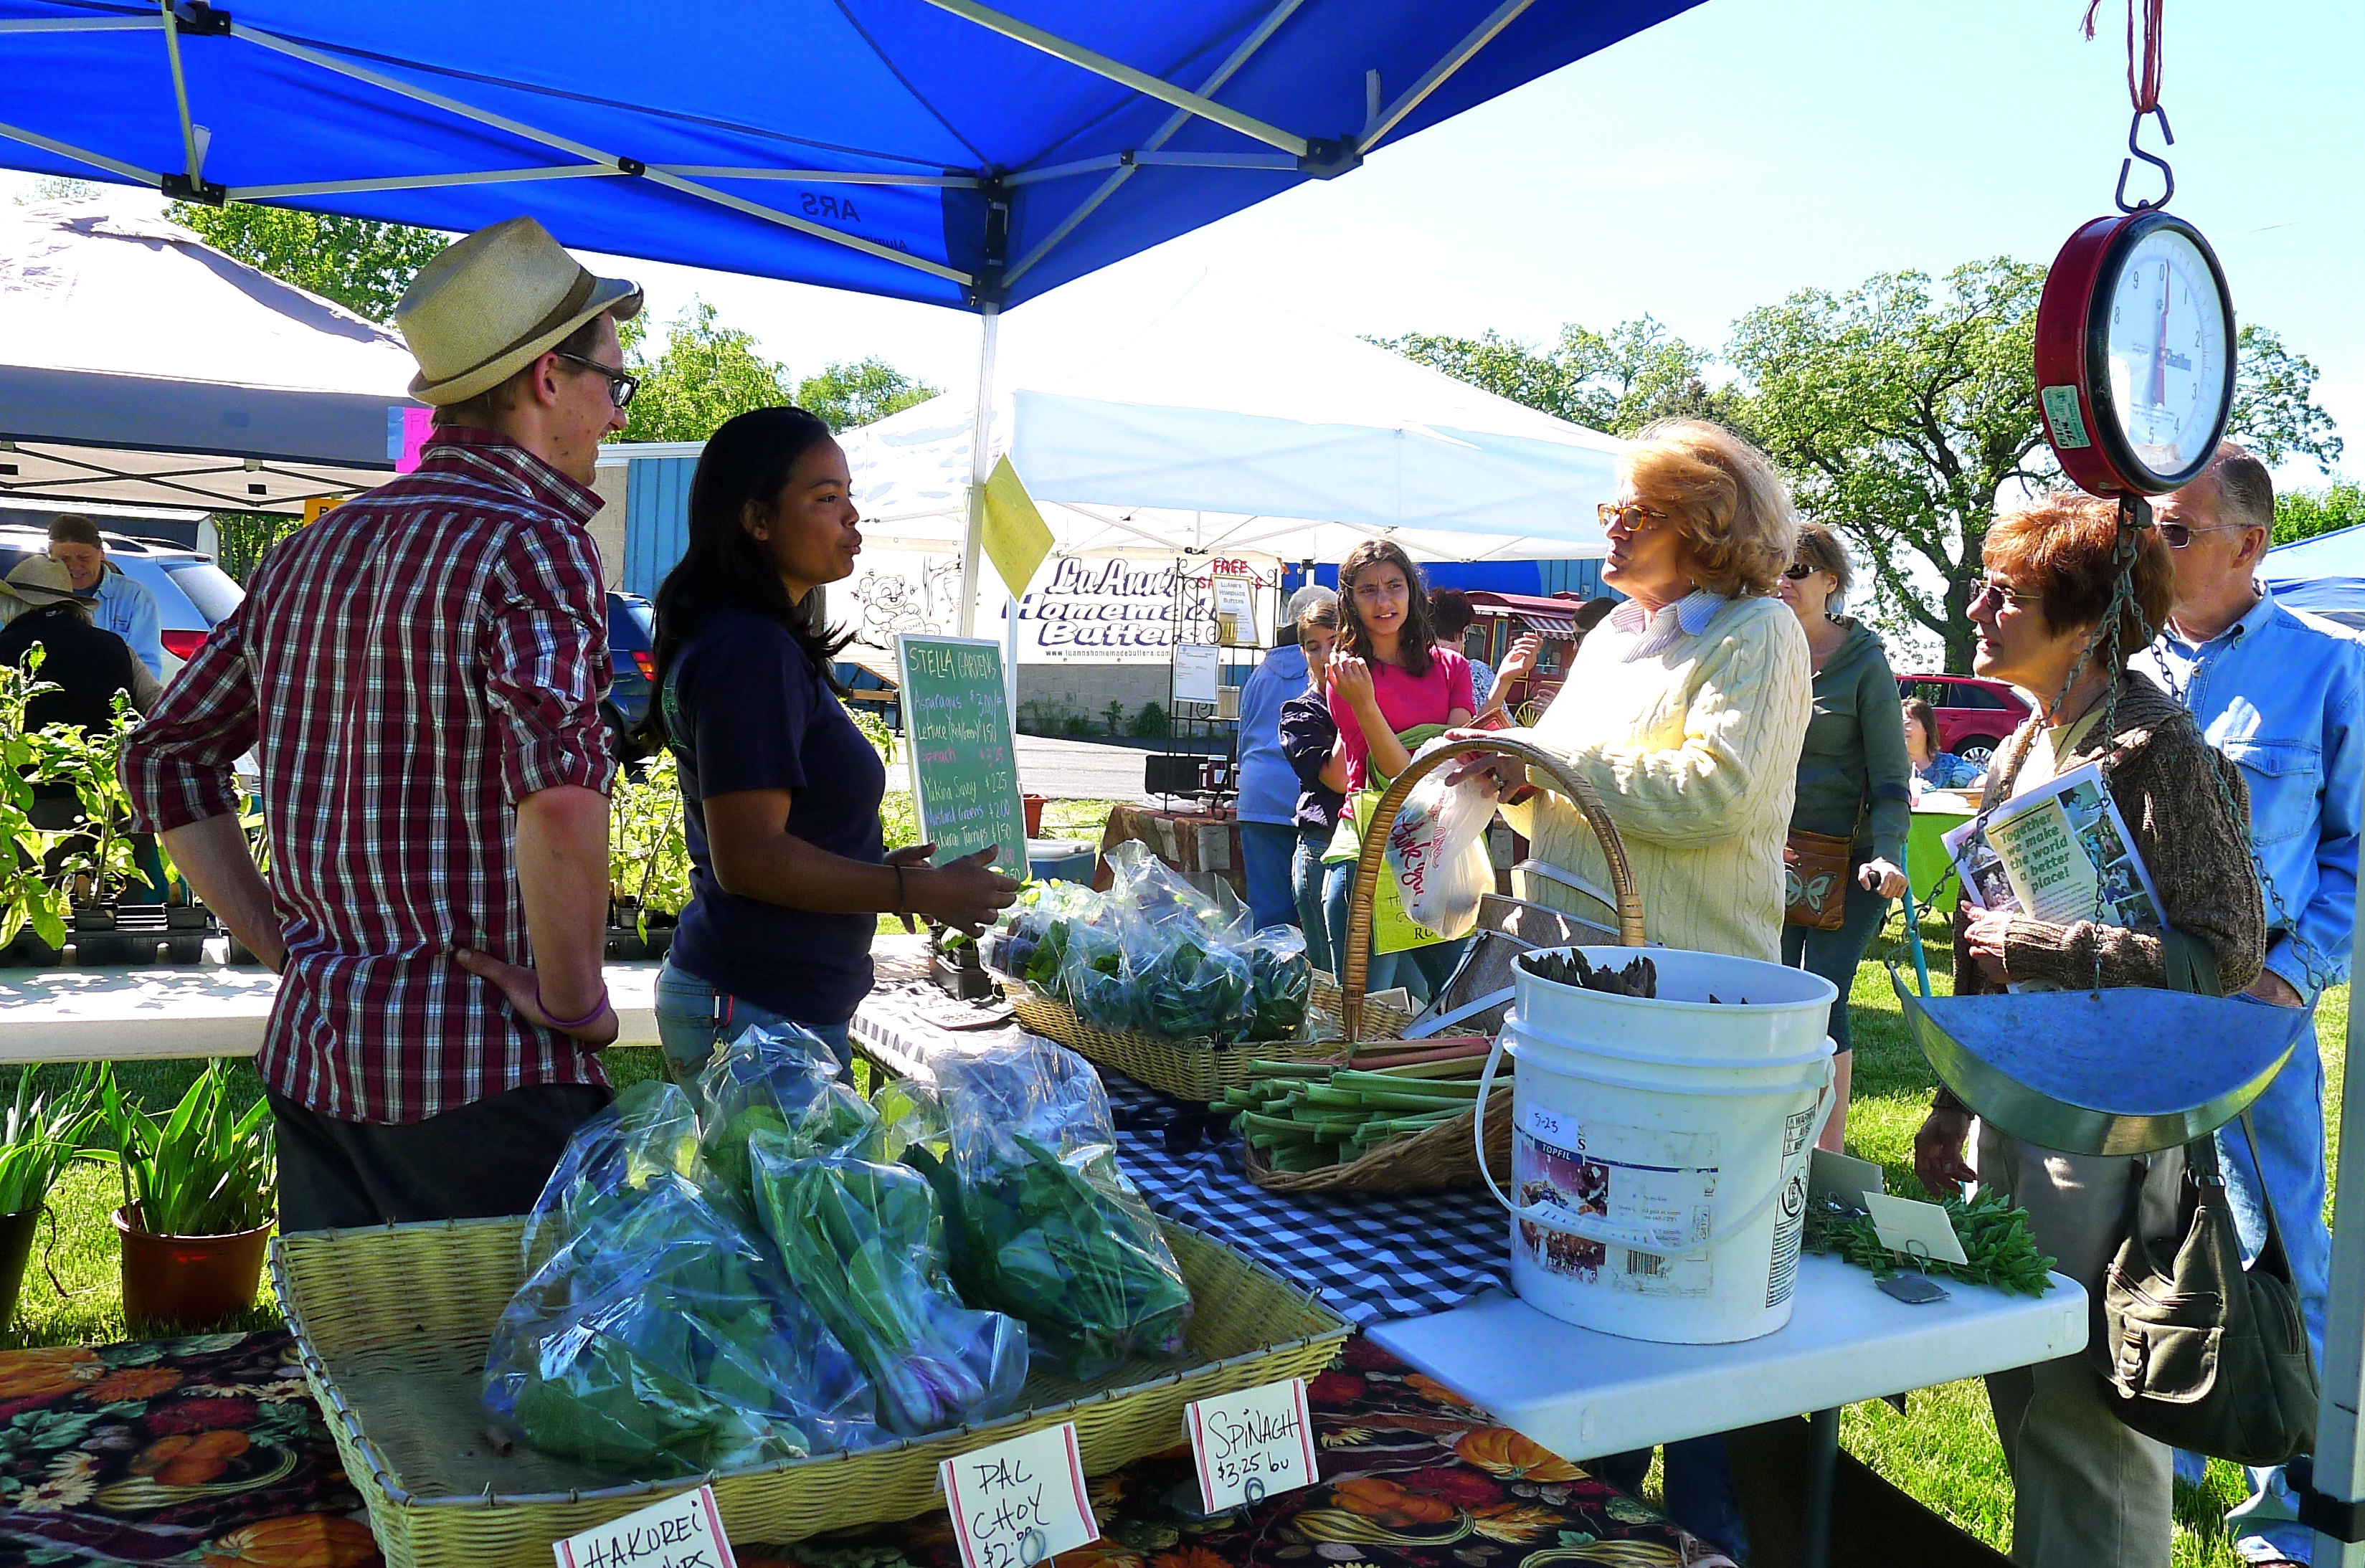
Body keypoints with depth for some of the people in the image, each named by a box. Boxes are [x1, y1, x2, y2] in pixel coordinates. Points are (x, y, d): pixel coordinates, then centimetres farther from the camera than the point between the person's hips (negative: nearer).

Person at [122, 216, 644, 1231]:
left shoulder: (311, 551, 11)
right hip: (483, 1069, -8)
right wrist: (576, 1003, -17)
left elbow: (164, 757, 18)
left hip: (310, 1049, 8)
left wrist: (285, 946, 14)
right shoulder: (530, 542, -13)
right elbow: (558, 785, -30)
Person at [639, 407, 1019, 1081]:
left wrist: (885, 867, 15)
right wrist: (921, 890, -17)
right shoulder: (753, 650, -19)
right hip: (759, 1012, -10)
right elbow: (748, 858, -24)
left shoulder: (746, 640, 13)